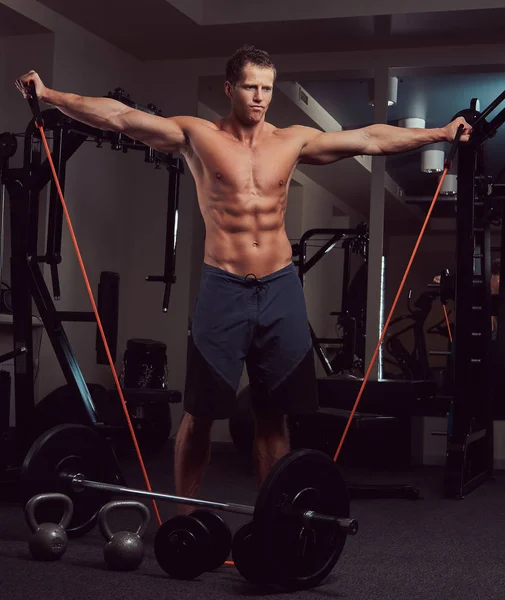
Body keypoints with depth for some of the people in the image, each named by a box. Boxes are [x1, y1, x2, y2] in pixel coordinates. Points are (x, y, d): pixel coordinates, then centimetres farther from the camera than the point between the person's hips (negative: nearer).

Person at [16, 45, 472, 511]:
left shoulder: (293, 141, 8)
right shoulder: (197, 136, 1)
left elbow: (371, 139, 9)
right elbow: (120, 117, -5)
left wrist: (439, 133, 7)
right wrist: (49, 95, -11)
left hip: (281, 288, 3)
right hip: (224, 288, -2)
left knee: (273, 414, 8)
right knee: (200, 412, 2)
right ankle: (185, 516, 15)